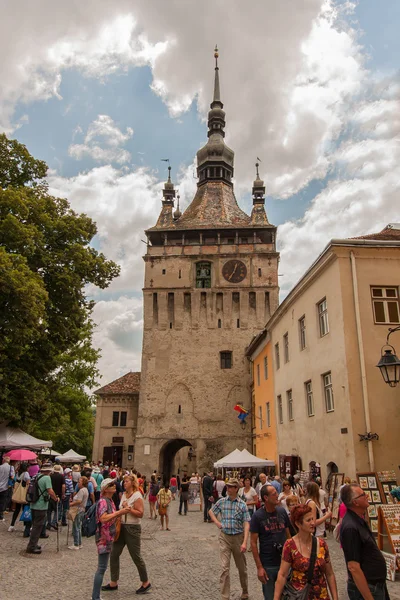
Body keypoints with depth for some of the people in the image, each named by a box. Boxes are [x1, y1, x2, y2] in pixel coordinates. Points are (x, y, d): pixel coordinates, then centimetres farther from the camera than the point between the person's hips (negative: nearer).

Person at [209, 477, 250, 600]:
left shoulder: (242, 504, -9)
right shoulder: (221, 501, -2)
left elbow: (246, 524, -12)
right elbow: (211, 511, 16)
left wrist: (244, 542, -20)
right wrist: (217, 523, 0)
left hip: (238, 537, -1)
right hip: (224, 537, 1)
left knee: (242, 567, 16)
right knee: (225, 568, -3)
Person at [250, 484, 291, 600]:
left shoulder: (282, 511, -2)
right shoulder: (257, 516, -13)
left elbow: (288, 535, 8)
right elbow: (253, 543, -10)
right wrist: (259, 567, -13)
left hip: (284, 562, 3)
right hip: (267, 565, -3)